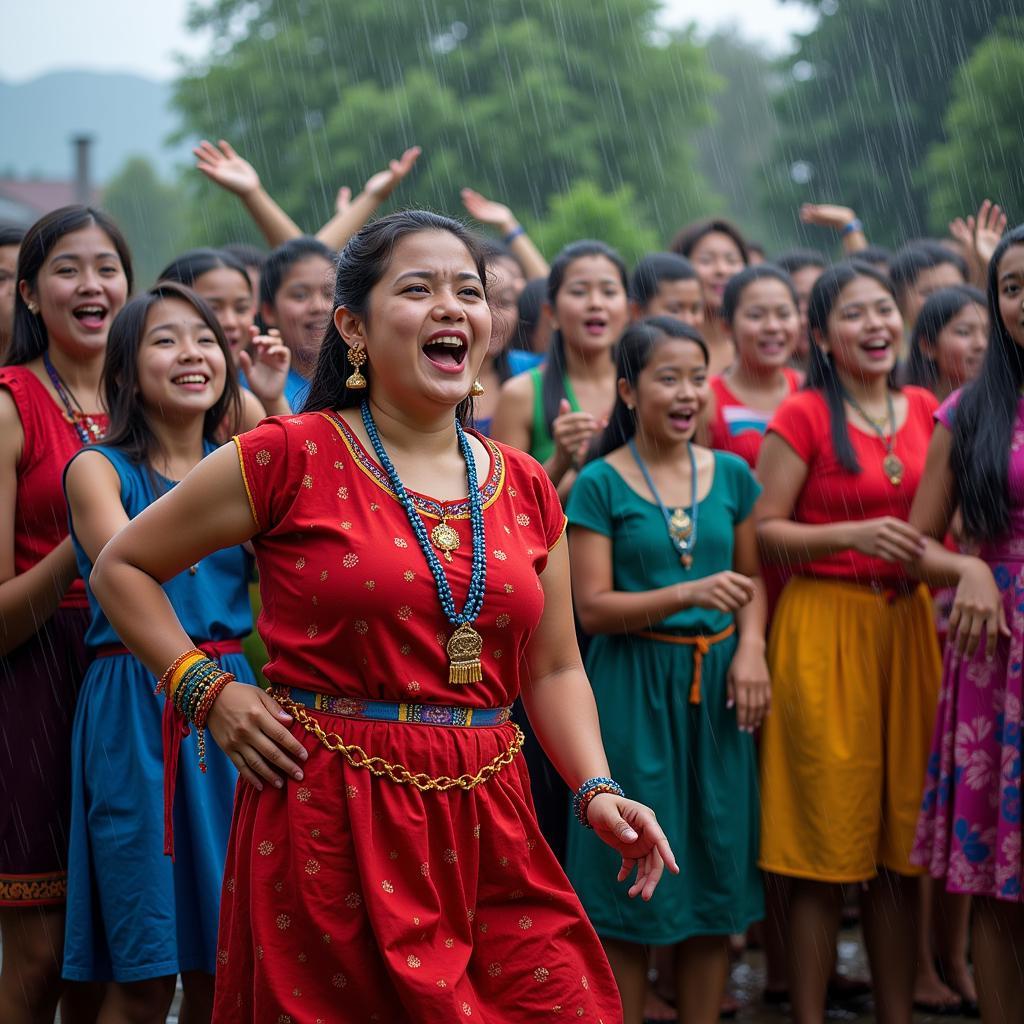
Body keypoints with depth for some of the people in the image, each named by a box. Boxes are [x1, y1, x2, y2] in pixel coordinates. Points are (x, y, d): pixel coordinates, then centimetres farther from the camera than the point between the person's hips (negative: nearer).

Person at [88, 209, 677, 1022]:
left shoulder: (525, 489, 9)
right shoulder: (291, 458, -4)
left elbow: (553, 670, 16)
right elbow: (122, 567, 4)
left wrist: (597, 789, 1)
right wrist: (206, 690, -6)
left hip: (487, 824, 4)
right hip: (327, 819, -4)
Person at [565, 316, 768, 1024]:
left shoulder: (730, 474, 6)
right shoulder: (601, 483, -6)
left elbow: (752, 578, 11)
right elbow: (593, 607, -10)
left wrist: (751, 648, -9)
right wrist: (690, 595, -23)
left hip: (717, 686, 4)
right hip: (635, 687, -4)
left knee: (716, 868, 8)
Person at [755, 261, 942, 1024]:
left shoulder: (924, 410, 10)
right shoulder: (804, 417, -6)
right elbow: (762, 532, -9)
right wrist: (854, 534, -20)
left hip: (909, 625, 5)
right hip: (823, 626, -5)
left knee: (901, 843, 8)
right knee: (826, 844, -1)